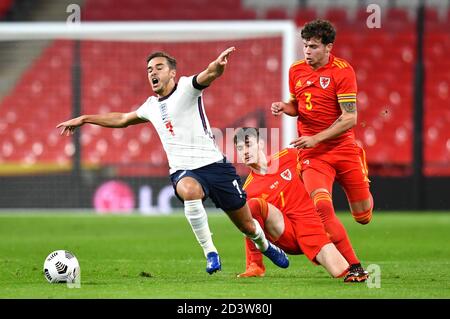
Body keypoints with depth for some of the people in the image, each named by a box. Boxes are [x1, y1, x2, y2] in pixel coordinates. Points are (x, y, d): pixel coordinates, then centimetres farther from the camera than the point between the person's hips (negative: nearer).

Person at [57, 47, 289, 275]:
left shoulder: (186, 88, -3)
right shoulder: (151, 106, 14)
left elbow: (209, 75, -25)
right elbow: (122, 120, 33)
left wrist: (218, 64, -49)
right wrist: (83, 119, 33)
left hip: (214, 164, -3)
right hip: (183, 172, 3)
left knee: (248, 227, 5)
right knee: (189, 190, -38)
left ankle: (265, 246, 43)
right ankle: (210, 252, -25)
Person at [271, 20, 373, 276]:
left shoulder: (342, 70, -11)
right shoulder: (296, 71, 5)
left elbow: (350, 119, -14)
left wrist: (316, 139, -19)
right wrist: (284, 107, -1)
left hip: (344, 149, -2)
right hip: (312, 154, 2)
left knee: (363, 217, 6)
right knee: (322, 207, -25)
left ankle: (364, 195, 45)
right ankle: (353, 265, -18)